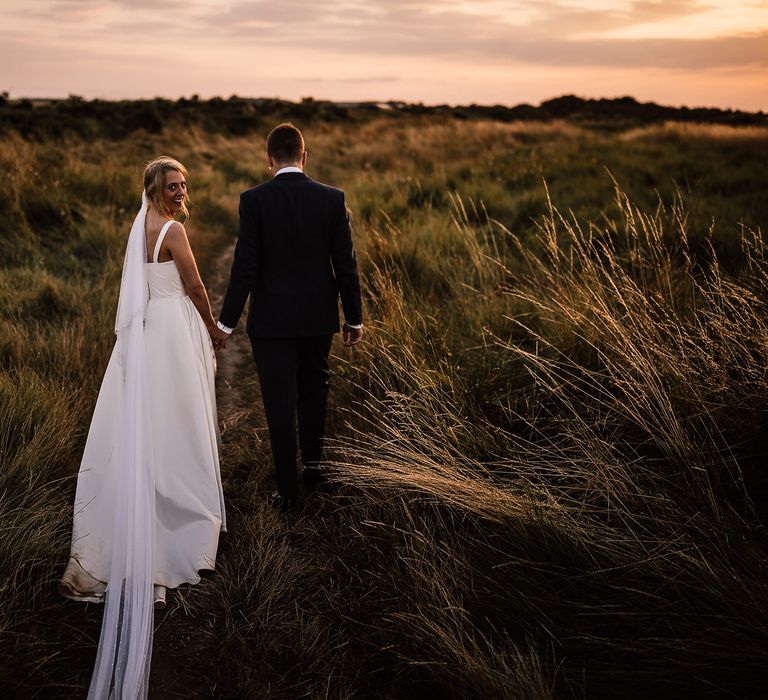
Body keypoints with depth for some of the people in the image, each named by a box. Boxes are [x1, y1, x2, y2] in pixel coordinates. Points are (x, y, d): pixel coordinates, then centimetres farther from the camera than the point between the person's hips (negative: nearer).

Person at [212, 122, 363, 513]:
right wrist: (354, 318, 6)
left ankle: (288, 490, 12)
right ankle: (312, 462, 32)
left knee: (280, 404, 5)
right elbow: (345, 264, -3)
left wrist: (226, 322, -5)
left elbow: (245, 266, -12)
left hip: (271, 319, -2)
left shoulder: (254, 200, -11)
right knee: (314, 389, 24)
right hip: (319, 317, 3)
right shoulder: (331, 198, -5)